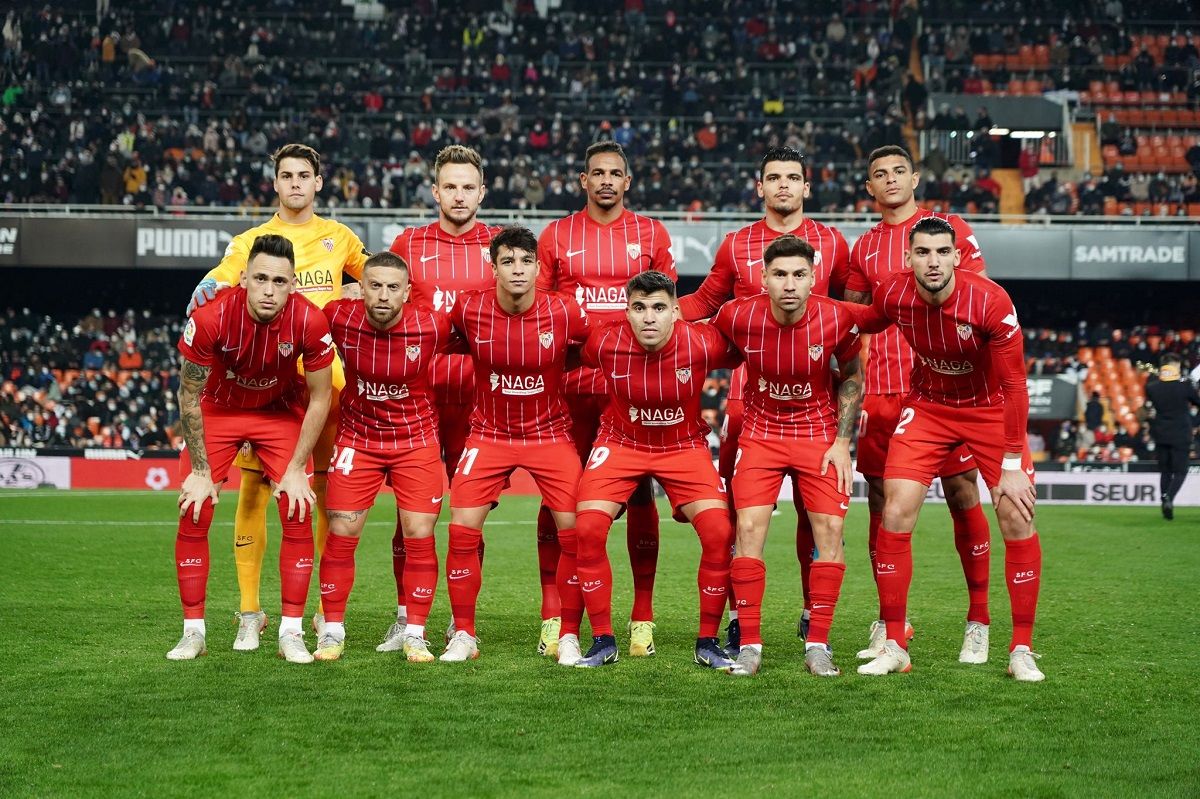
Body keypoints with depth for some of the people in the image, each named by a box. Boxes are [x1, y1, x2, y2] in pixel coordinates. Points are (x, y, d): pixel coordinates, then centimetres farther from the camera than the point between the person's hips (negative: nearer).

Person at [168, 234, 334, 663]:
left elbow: (319, 397, -12)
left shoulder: (309, 321, -28)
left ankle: (291, 632, 1)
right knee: (193, 513, -8)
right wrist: (201, 472, -13)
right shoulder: (210, 318, -31)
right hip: (219, 409, 0)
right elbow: (190, 396, -16)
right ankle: (193, 631, 4)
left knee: (299, 514, -9)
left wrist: (296, 468, -12)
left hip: (282, 412, 1)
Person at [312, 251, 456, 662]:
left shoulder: (432, 326, -19)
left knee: (420, 535, -4)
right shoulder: (339, 317, -16)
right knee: (341, 532, -2)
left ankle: (415, 635, 9)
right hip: (357, 437, 1)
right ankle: (332, 632, 11)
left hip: (417, 439, -1)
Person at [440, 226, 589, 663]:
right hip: (489, 433, 0)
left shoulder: (564, 312, -14)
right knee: (462, 530, -9)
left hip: (550, 432, 0)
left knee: (575, 529, -9)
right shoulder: (469, 309, -12)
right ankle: (463, 635, 6)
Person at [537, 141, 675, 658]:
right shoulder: (556, 237, 8)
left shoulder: (652, 235, 8)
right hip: (571, 386, 0)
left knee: (639, 498, 0)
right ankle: (560, 617, 7)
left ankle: (643, 617, 7)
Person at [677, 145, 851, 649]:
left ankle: (813, 613, 15)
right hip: (748, 390, 0)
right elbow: (705, 303, 19)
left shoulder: (831, 243, 9)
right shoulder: (736, 246, 10)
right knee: (741, 508, -4)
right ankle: (738, 618, 5)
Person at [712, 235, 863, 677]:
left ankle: (818, 645, 1)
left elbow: (852, 377, 0)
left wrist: (843, 441, -3)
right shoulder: (738, 316, -18)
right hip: (761, 433, 0)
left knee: (830, 529, -10)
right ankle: (749, 645, -3)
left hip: (819, 433, 0)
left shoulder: (836, 320, -17)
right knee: (749, 528, -11)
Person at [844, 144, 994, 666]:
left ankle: (979, 623, 4)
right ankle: (888, 623, 12)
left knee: (962, 496, -3)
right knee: (880, 502, 3)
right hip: (881, 389, 3)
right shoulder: (865, 247, 15)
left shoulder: (950, 227, 5)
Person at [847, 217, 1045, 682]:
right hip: (927, 407, 3)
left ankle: (1021, 651, 2)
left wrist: (1011, 465, -24)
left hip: (990, 410, -2)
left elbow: (1014, 386, -23)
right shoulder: (894, 294, -17)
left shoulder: (991, 303, -28)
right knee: (895, 513, -10)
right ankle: (894, 647, 1)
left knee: (1017, 518, -11)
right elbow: (865, 321, 9)